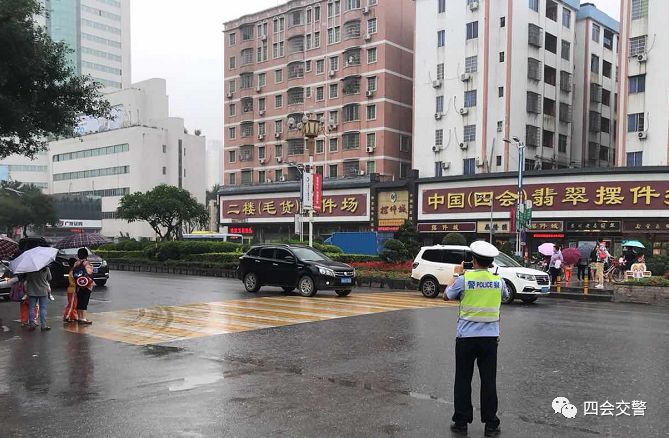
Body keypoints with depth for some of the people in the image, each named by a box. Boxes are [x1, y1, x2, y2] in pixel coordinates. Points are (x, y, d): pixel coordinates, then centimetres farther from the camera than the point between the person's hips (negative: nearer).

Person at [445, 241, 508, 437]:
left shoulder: (464, 279, -10)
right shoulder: (498, 280, -1)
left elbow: (447, 296, 6)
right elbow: (505, 296, 22)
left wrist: (457, 275, 18)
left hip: (466, 337, -2)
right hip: (490, 337, 2)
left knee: (463, 381, 9)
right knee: (489, 381, 9)